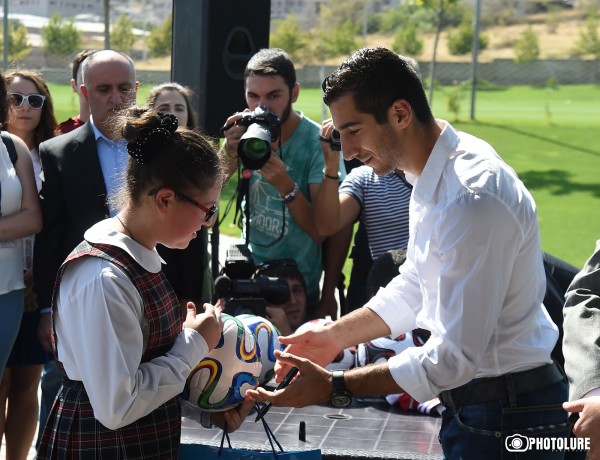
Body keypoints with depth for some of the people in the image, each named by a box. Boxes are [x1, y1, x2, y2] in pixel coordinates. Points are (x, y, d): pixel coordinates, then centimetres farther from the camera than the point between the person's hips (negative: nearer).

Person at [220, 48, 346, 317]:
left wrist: (286, 185, -35)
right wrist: (230, 152, -26)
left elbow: (321, 232, -20)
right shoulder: (248, 131, -4)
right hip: (247, 278, 4)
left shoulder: (317, 143, -16)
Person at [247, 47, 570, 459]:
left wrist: (334, 389, -24)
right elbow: (413, 287, 17)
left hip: (508, 417, -9)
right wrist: (334, 336, 8)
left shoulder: (473, 199, -28)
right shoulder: (435, 176, 4)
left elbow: (455, 356, -27)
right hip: (472, 404, 9)